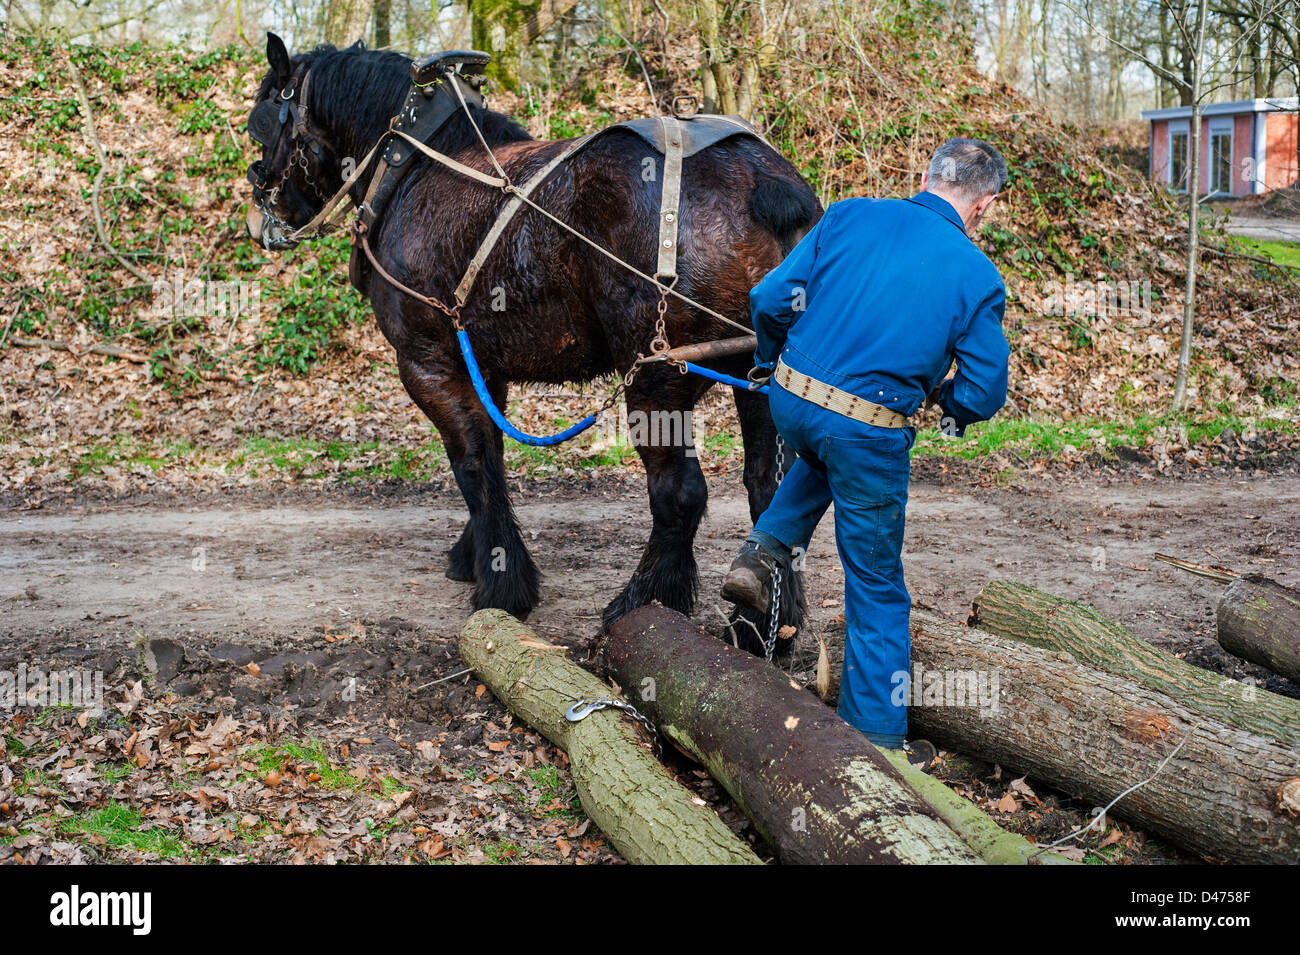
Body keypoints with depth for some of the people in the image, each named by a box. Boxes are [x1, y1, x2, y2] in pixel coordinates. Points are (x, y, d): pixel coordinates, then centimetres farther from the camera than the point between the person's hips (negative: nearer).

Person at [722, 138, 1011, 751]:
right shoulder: (978, 276, -3)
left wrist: (772, 361, 20)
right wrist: (946, 400, 19)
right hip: (871, 434, -3)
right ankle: (876, 737, 19)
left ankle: (764, 551, 22)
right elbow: (984, 393, -4)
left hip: (790, 402, 3)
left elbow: (771, 298, 1)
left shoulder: (849, 216, 2)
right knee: (876, 589, 13)